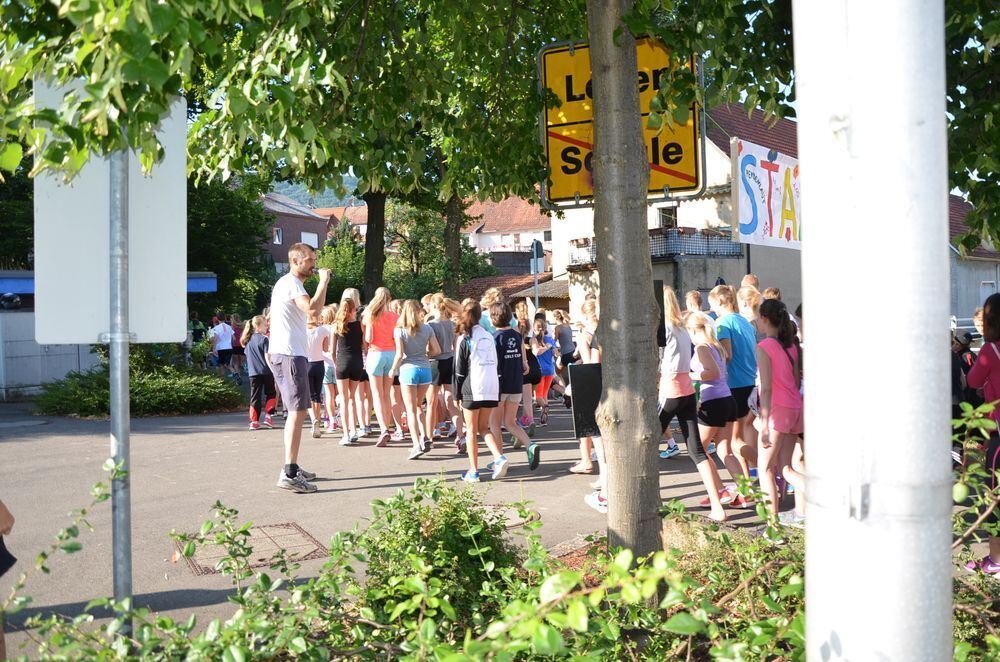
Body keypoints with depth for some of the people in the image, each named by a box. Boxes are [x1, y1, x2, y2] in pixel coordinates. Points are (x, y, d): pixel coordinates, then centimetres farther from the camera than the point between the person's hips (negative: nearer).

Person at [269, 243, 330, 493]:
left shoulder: (289, 283, 21)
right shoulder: (291, 283, -11)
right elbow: (313, 309, -28)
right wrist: (324, 281, -19)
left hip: (290, 354, 11)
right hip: (290, 355, -11)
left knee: (295, 412, 16)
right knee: (298, 412, -15)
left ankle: (293, 468, 23)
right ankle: (289, 473, -19)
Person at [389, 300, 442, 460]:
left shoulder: (399, 330, -5)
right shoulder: (427, 329, 4)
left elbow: (399, 354, -11)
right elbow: (437, 350, 2)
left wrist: (393, 369, 4)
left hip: (408, 369, -3)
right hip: (425, 368, 3)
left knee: (411, 409, 1)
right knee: (417, 406, 19)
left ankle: (417, 445, -7)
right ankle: (424, 437, 7)